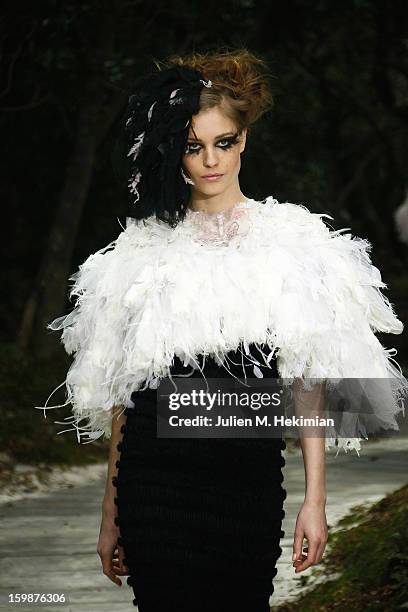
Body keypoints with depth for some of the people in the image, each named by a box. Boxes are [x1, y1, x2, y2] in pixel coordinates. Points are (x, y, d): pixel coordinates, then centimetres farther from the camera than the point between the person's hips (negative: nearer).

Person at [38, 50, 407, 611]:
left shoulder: (291, 241, 4)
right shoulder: (147, 249, 9)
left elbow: (309, 381, 1)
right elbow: (121, 390, 11)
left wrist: (314, 500, -7)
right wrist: (111, 514, 9)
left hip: (250, 477, -1)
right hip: (152, 476, 1)